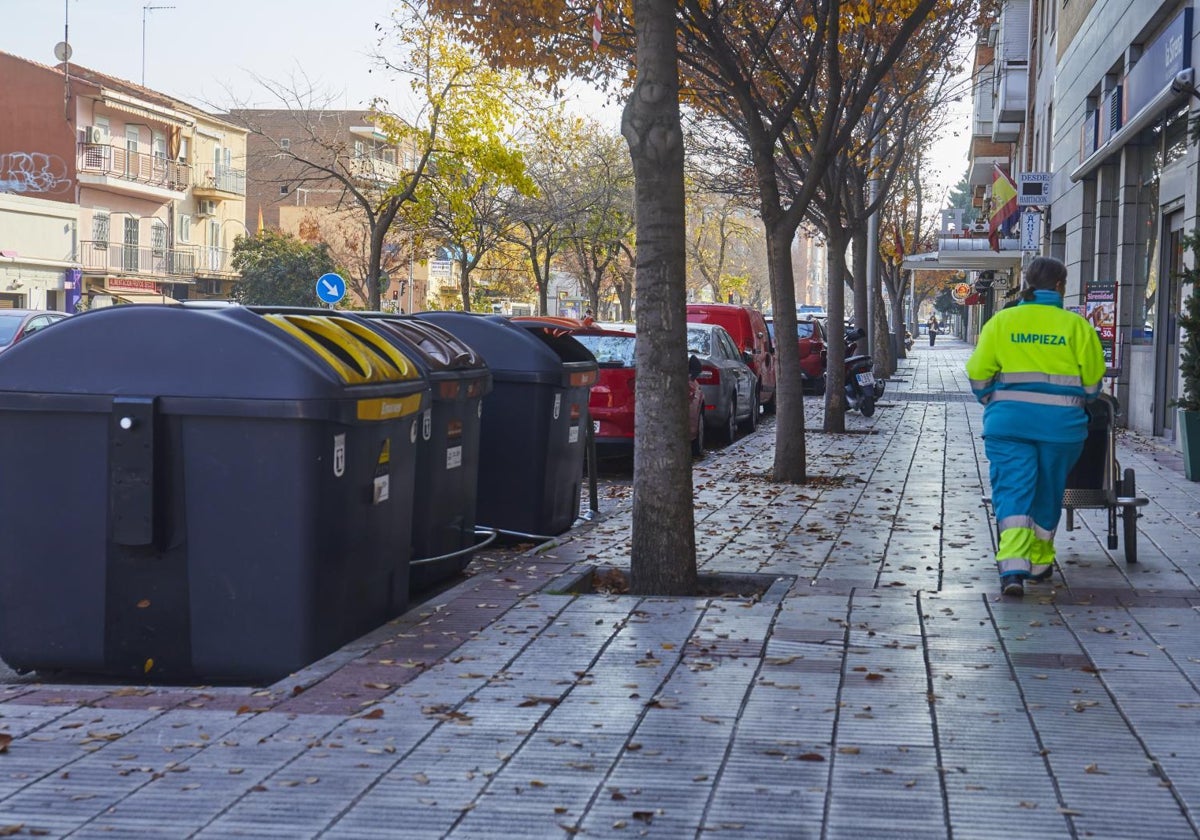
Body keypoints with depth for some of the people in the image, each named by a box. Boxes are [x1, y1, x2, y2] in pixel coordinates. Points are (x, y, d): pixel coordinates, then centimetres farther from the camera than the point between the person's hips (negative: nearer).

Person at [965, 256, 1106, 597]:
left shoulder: (1001, 322, 2)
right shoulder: (1076, 326, 1)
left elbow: (979, 374, 2)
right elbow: (1092, 380, 6)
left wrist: (993, 403, 20)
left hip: (1009, 419, 0)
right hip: (1061, 422, 1)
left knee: (1012, 493, -3)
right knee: (1047, 495, 17)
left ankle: (1013, 568, -20)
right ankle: (1040, 563, 31)